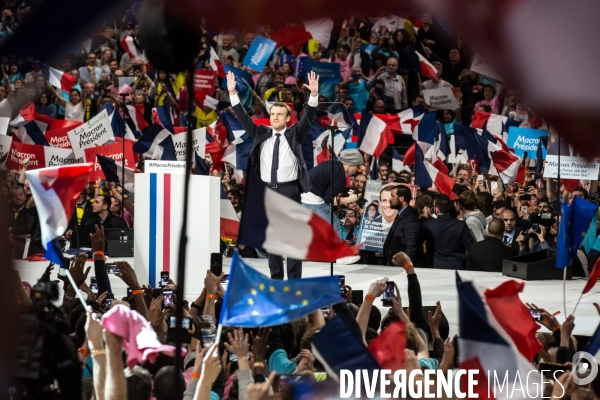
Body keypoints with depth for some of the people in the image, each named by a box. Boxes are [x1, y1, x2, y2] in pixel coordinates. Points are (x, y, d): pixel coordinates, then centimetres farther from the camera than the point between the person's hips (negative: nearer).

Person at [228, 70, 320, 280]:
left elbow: (308, 117, -8)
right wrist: (233, 93, -1)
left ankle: (294, 282, 0)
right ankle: (275, 279, 12)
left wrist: (314, 95, -22)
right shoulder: (262, 134, 11)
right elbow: (243, 118, 8)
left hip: (289, 190, -3)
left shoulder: (294, 134, 4)